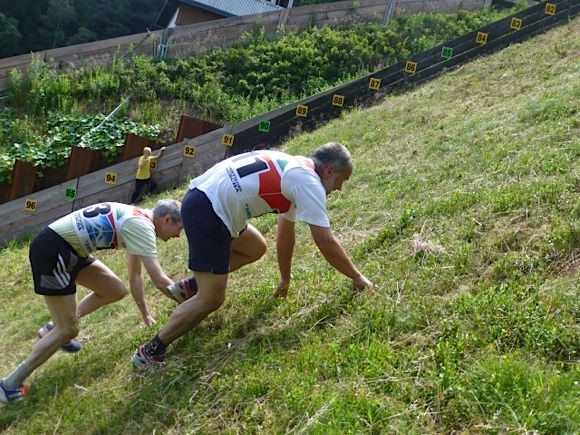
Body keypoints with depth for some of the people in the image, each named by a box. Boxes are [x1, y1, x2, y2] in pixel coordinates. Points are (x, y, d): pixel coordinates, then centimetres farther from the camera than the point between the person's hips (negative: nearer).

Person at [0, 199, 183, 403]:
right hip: (51, 251, -10)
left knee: (116, 291, 12)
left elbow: (135, 275, 23)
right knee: (68, 330, -6)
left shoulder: (136, 220, 13)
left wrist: (146, 314, 25)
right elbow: (159, 280, -19)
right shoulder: (142, 225, -15)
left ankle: (53, 328, 25)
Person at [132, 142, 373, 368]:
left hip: (200, 198, 10)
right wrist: (357, 277, 5)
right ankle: (151, 352, 7)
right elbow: (325, 241, -9)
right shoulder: (309, 182, -6)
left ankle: (191, 287, 21)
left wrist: (285, 279, 36)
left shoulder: (293, 169, 21)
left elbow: (285, 233, 29)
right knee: (211, 300, -2)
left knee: (256, 248, 25)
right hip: (208, 213, -9)